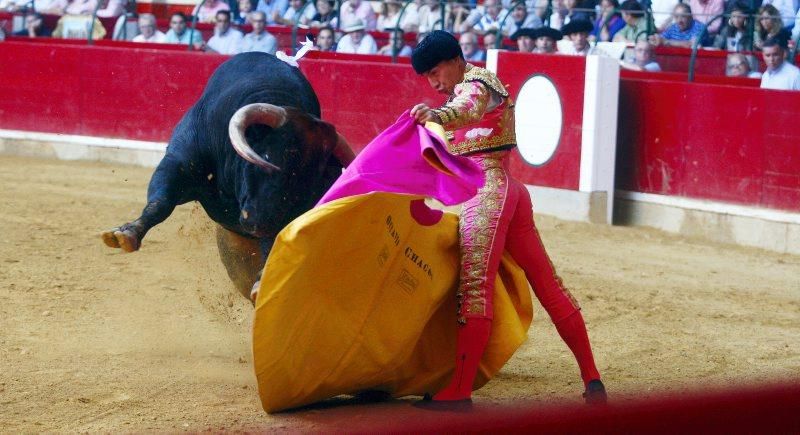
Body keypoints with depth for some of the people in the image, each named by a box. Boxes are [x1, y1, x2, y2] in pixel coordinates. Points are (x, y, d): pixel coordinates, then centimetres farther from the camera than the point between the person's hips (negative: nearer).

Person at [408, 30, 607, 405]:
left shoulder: (475, 82, -6)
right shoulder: (482, 83, 24)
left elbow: (470, 107, -30)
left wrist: (439, 115, -51)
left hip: (486, 191, -11)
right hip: (510, 190, 11)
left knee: (474, 289, -16)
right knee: (549, 287, 9)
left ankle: (457, 392, -22)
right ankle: (591, 378, 11)